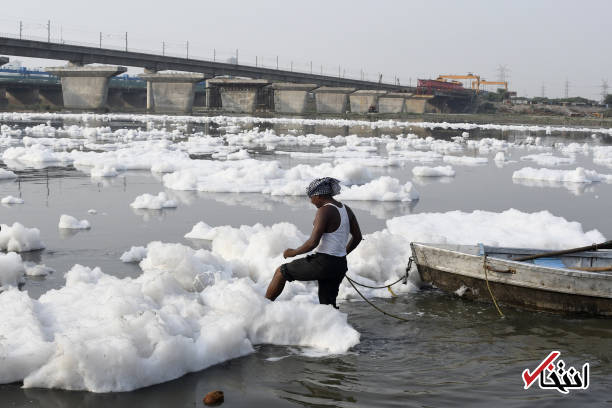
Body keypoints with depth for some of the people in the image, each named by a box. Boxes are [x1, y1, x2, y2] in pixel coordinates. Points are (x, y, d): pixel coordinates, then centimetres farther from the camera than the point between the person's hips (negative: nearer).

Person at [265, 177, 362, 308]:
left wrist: (293, 252, -7)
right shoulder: (346, 209, 8)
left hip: (323, 263, -8)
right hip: (340, 266, 8)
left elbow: (313, 242, -22)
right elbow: (357, 237, 18)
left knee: (281, 271, 11)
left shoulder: (325, 211, -17)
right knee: (327, 305, 16)